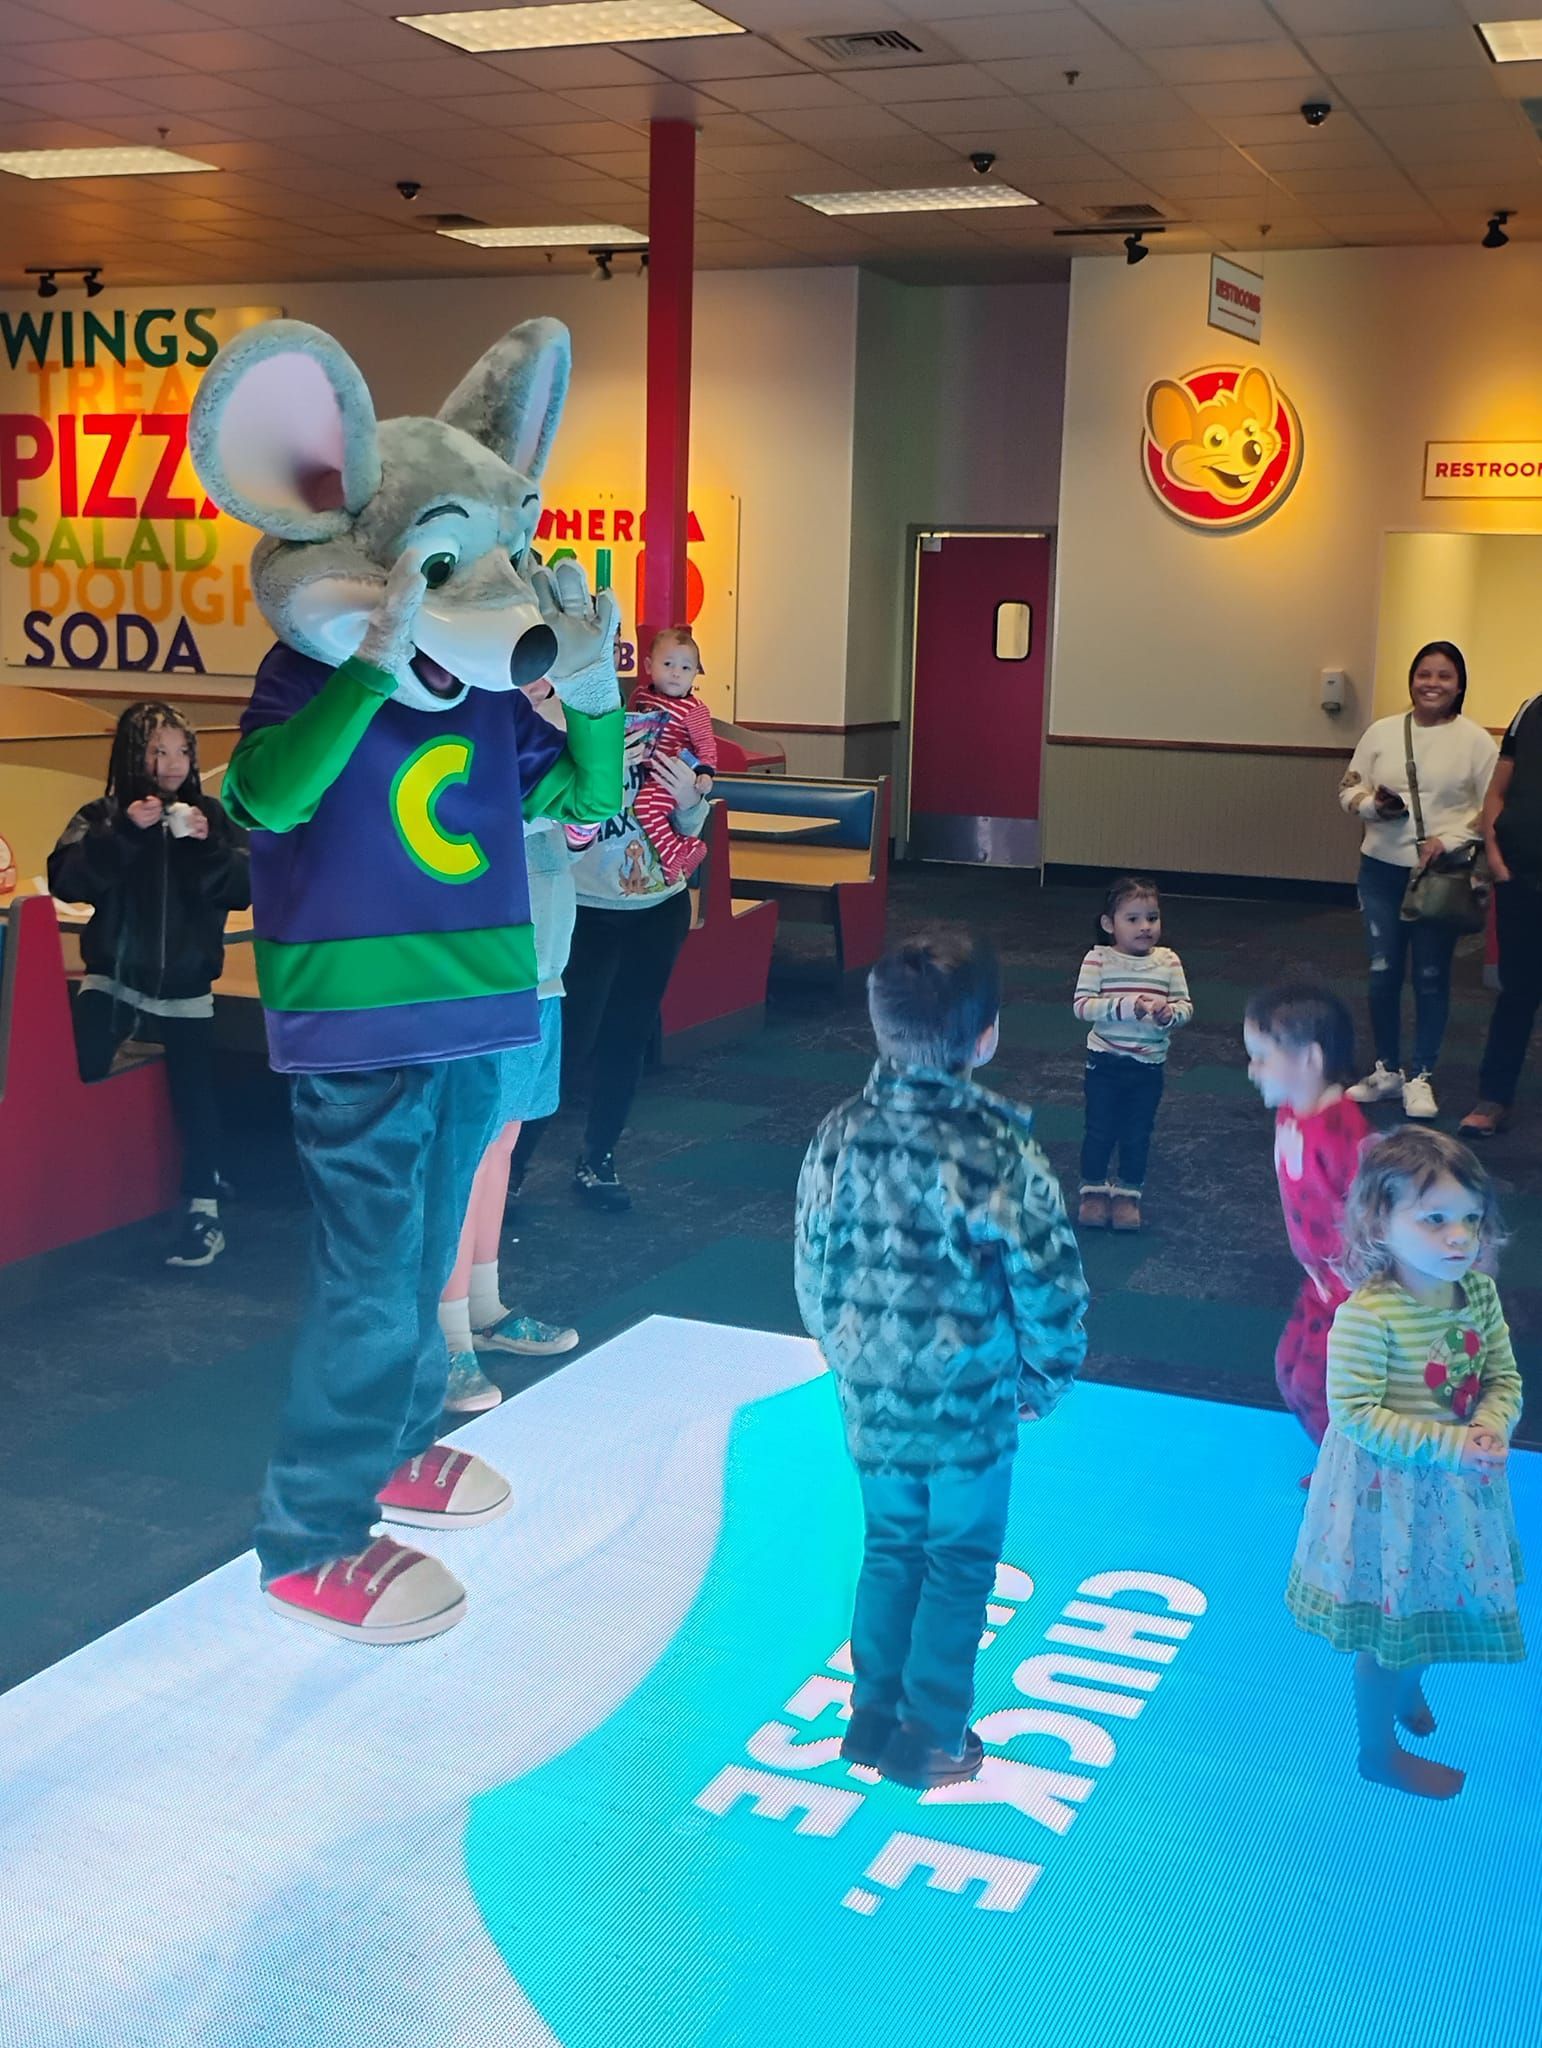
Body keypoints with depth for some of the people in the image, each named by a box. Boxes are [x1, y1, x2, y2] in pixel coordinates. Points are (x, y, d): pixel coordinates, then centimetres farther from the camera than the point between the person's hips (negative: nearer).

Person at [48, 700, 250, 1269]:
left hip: (185, 987, 1)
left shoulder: (210, 815, 1)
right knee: (73, 1074, -18)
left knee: (194, 1095, -2)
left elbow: (245, 889, -5)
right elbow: (66, 881, -17)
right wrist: (124, 832, -26)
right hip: (113, 978, 0)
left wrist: (210, 845, -21)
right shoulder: (104, 815, -2)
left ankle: (204, 1208, 10)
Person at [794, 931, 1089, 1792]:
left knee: (891, 1548, 23)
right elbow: (1051, 1284, -18)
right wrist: (1045, 1379, 0)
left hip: (872, 1398, 4)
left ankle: (873, 1718, 34)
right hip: (970, 1402, -4)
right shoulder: (999, 1149, -22)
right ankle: (931, 1741, 25)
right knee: (960, 1565, 14)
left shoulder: (842, 1133, -8)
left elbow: (815, 1268, 1)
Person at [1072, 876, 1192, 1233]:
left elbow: (1186, 1007, -1)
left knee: (1137, 1133, 12)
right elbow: (1081, 1005, -19)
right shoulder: (1099, 959, -12)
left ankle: (1128, 1193, 29)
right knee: (1100, 1130, 9)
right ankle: (1093, 1189, 27)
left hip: (1149, 1065, 2)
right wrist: (1126, 1007, -29)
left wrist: (1170, 1013, -24)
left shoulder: (1168, 961, -4)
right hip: (1105, 1062, -2)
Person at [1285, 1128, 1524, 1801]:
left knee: (1425, 1607, 28)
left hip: (1458, 1489, 6)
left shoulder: (1480, 1295, -8)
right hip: (1388, 1492, -6)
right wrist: (1446, 1444, -29)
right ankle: (1380, 1752, 36)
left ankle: (1408, 1691, 59)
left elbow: (1504, 1377, 2)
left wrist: (1493, 1424, -18)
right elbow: (1356, 1415, -27)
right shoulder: (1366, 1317, -30)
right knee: (1385, 1627, 12)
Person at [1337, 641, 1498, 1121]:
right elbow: (1349, 788, 8)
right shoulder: (1382, 732, 2)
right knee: (1383, 973, 9)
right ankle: (1387, 1071, 24)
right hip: (1382, 869, 3)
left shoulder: (1475, 741, -5)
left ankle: (1421, 1078, 16)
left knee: (1431, 977, 4)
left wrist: (1448, 840, -18)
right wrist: (1372, 804, -13)